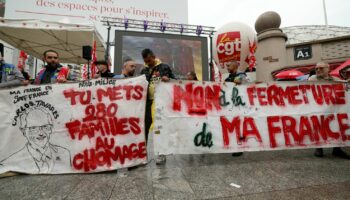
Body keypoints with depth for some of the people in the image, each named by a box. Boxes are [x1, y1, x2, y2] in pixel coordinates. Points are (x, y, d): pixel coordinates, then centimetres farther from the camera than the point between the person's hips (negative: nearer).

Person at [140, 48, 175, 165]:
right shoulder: (144, 71, 14)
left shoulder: (165, 67, 6)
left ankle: (162, 153, 16)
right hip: (148, 101, 3)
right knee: (144, 126, 6)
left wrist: (168, 79, -12)